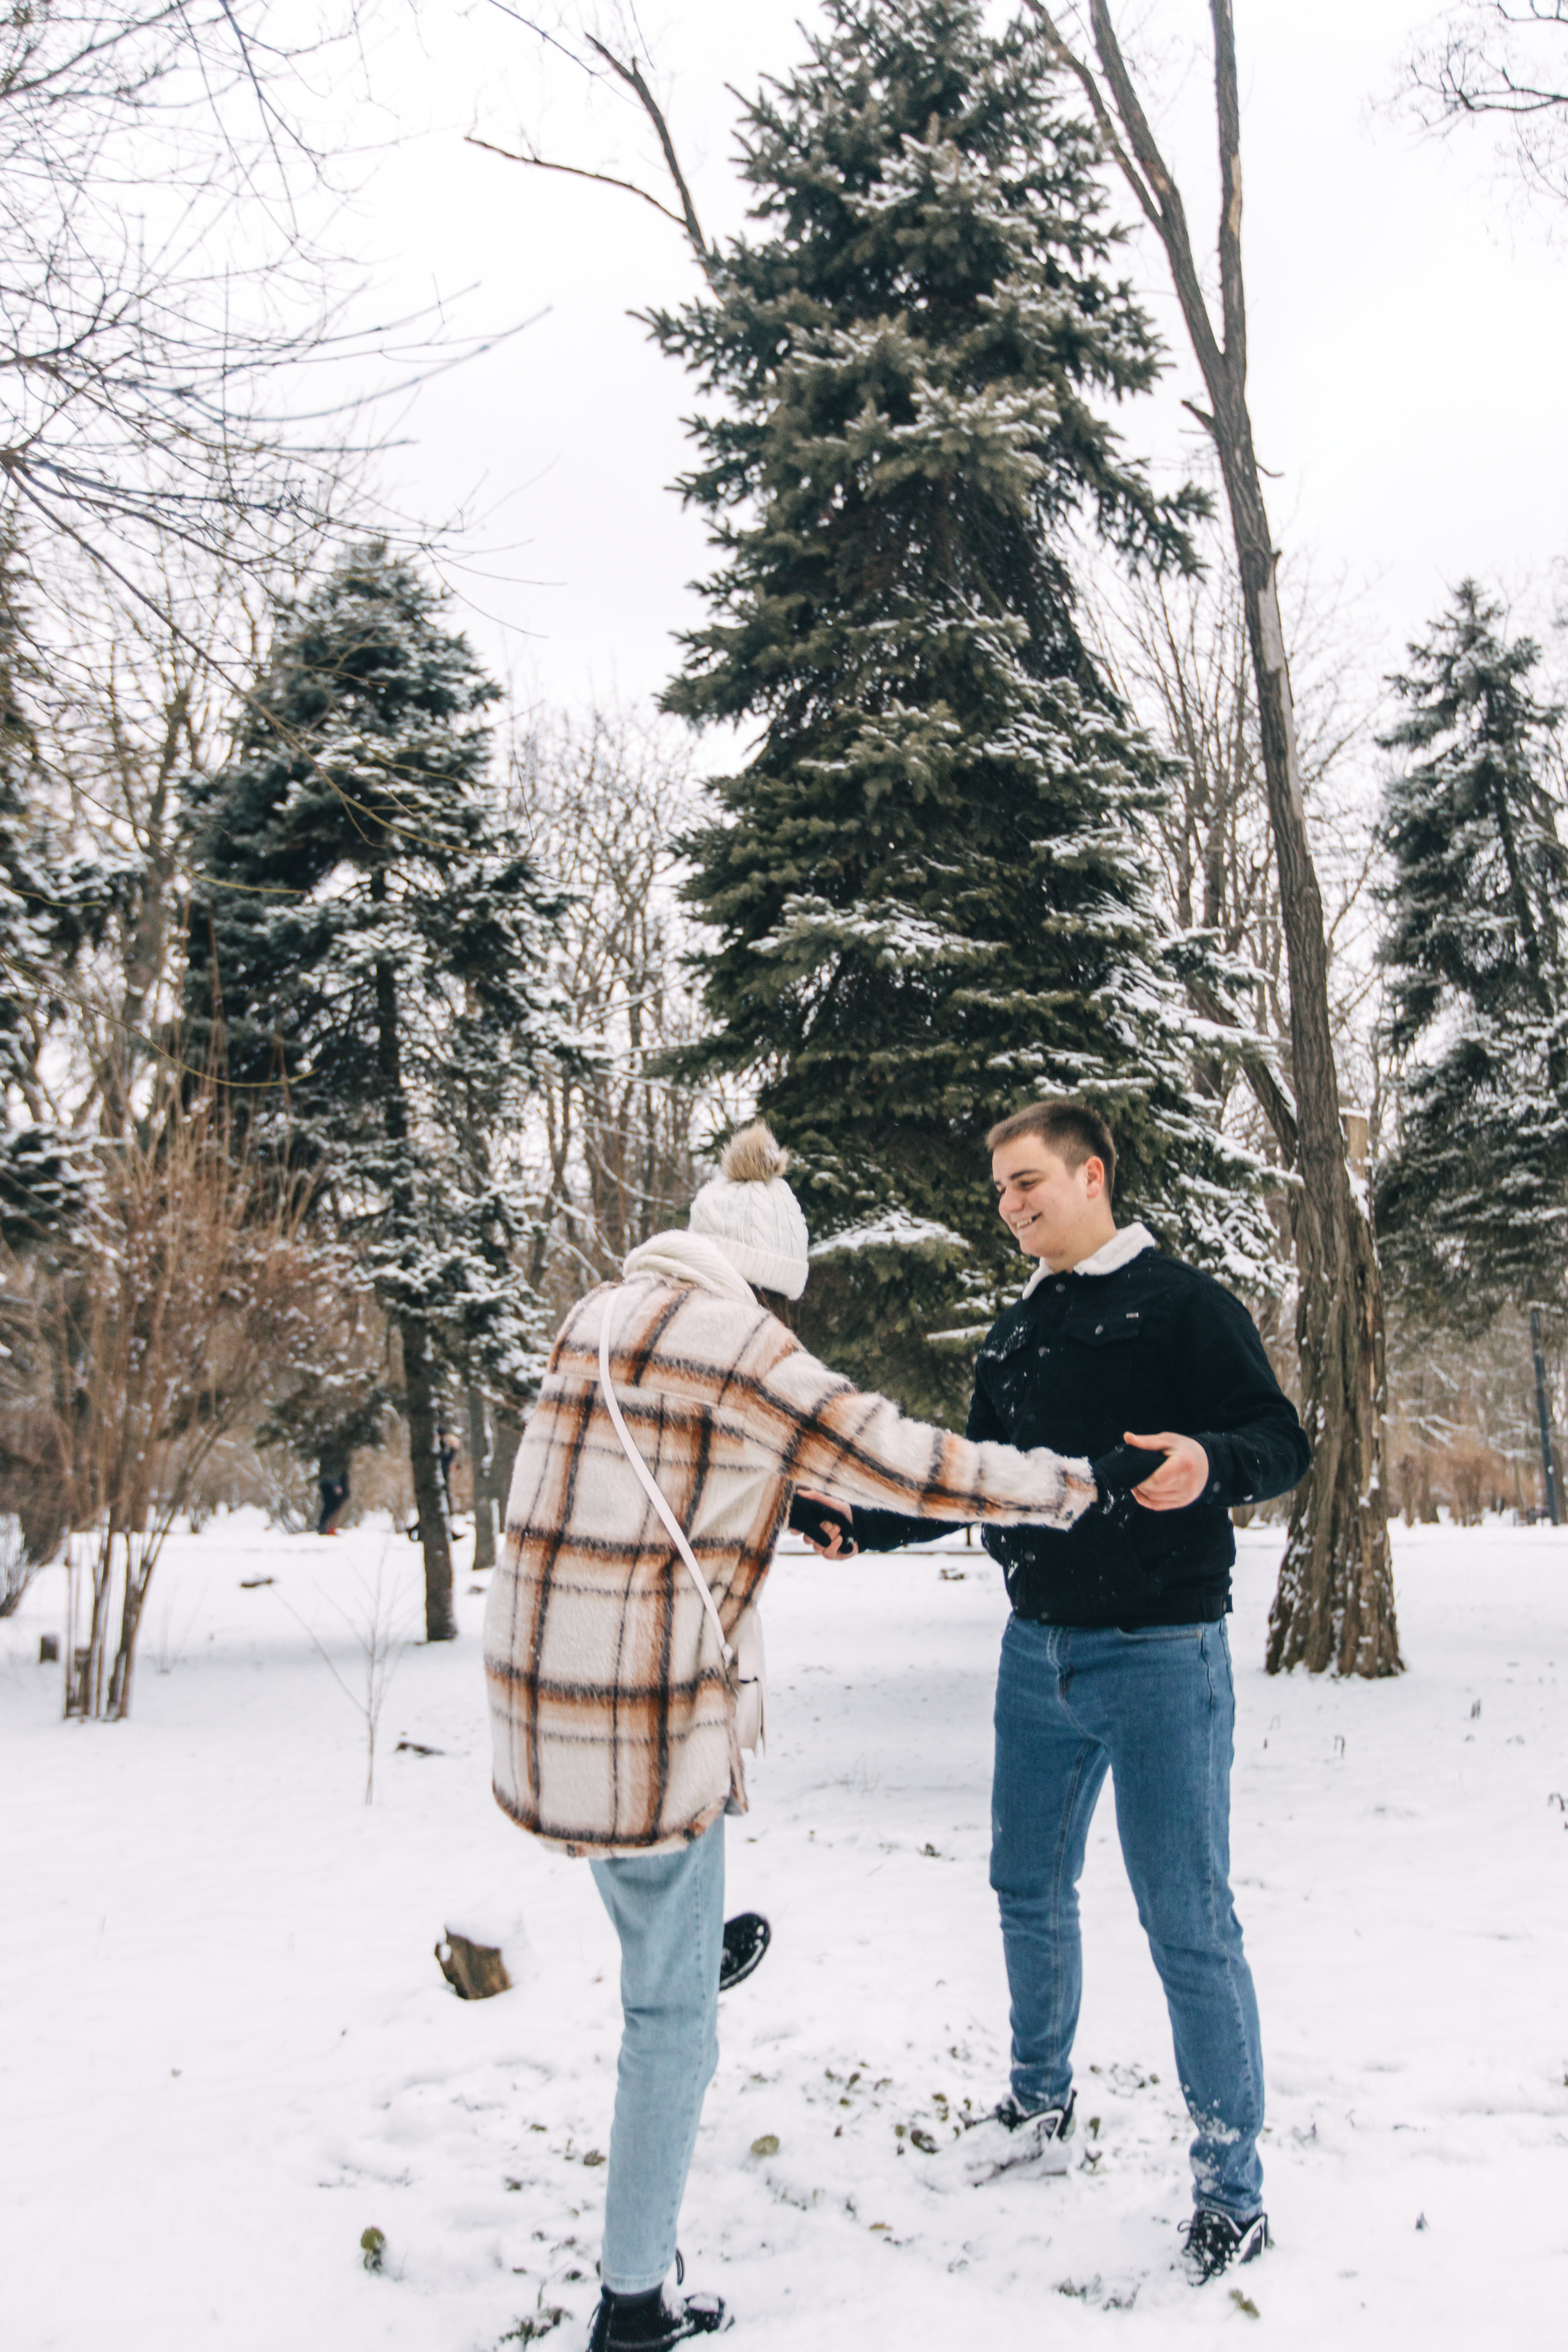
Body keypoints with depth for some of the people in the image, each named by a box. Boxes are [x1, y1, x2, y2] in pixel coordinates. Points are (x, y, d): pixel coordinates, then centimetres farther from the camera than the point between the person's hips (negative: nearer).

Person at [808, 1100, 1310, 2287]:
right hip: (1039, 1648, 7)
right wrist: (865, 1525, 10)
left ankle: (1234, 2196, 13)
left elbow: (1281, 1441, -13)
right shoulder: (1016, 1333, 12)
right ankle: (1042, 2110, 38)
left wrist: (1210, 1461, -33)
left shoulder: (1181, 1301, -8)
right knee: (1030, 1887, 18)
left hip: (1158, 1654, -7)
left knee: (1188, 1923, -1)